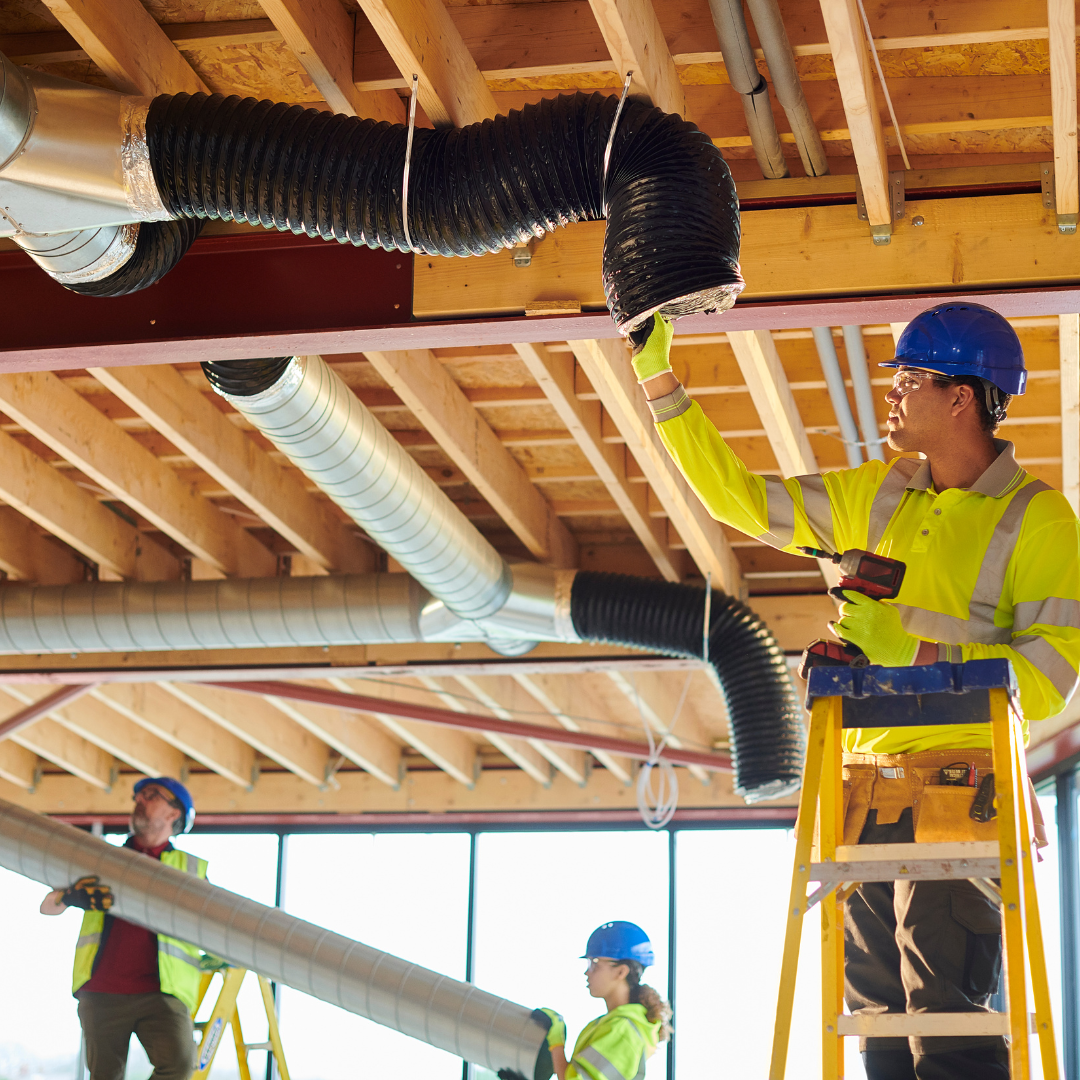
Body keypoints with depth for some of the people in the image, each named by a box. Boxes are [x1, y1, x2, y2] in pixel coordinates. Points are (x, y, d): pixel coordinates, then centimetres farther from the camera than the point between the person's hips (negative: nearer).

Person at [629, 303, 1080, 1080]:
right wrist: (659, 380, 14)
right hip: (861, 788, 6)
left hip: (957, 790, -6)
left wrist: (916, 649, -17)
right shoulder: (872, 497, 16)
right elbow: (737, 496, 19)